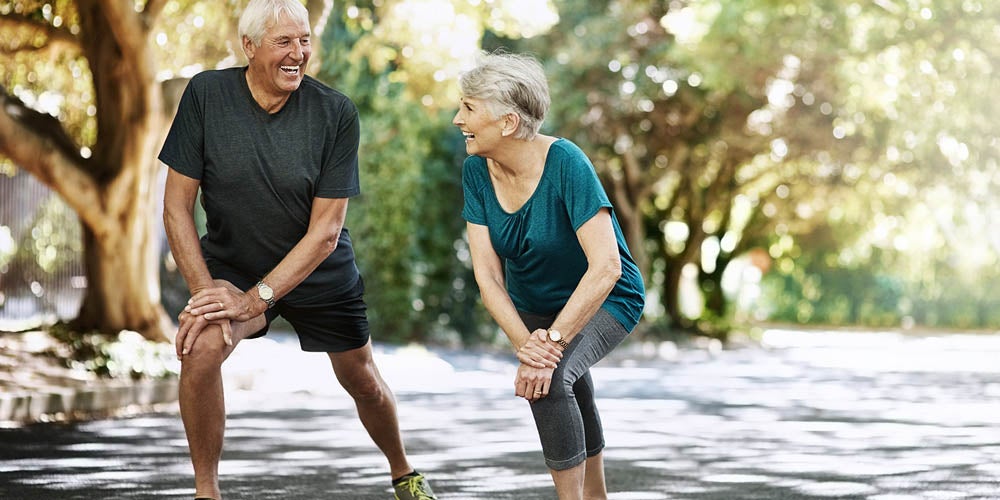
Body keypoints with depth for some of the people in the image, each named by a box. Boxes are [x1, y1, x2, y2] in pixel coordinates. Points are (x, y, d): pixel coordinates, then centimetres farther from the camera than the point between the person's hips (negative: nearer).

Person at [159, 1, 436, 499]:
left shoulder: (336, 113, -19)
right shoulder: (206, 94, -18)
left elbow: (325, 230, -19)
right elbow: (177, 205, -13)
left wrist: (255, 299, -25)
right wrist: (204, 288, -23)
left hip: (320, 272, 1)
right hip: (232, 264, -1)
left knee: (364, 383, 13)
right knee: (201, 349, -28)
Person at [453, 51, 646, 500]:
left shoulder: (564, 164, -31)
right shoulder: (476, 171, -15)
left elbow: (605, 267, -36)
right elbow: (486, 273, -17)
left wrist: (551, 343, -38)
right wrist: (524, 343, -32)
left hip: (603, 300, -6)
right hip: (531, 305, 6)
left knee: (551, 377, -32)